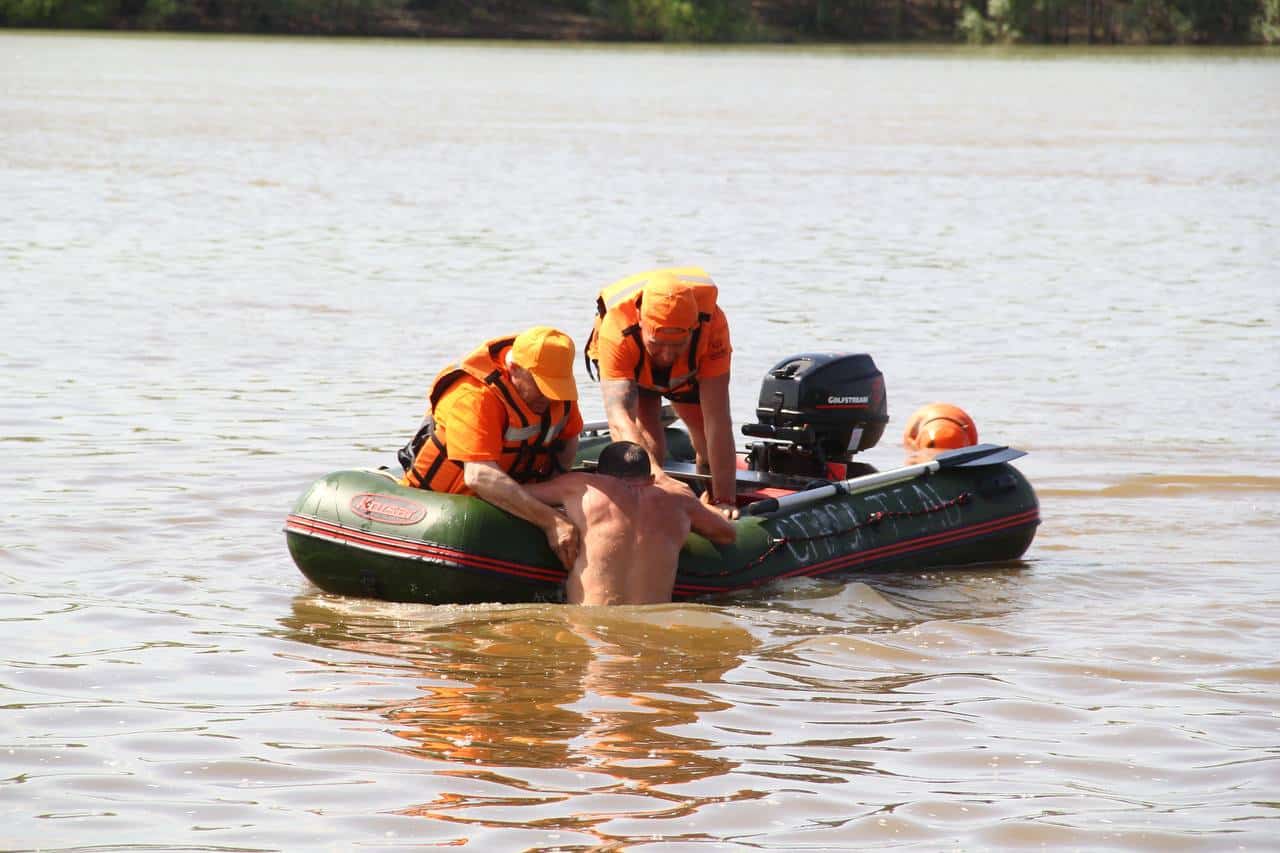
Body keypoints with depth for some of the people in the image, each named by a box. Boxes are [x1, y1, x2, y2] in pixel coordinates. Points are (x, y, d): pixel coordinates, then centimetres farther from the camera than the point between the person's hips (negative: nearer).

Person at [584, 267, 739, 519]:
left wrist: (725, 498, -43)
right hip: (628, 367, -2)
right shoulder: (615, 331, -47)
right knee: (648, 439, -25)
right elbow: (619, 419, -56)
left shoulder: (712, 322, -43)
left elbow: (717, 418, -43)